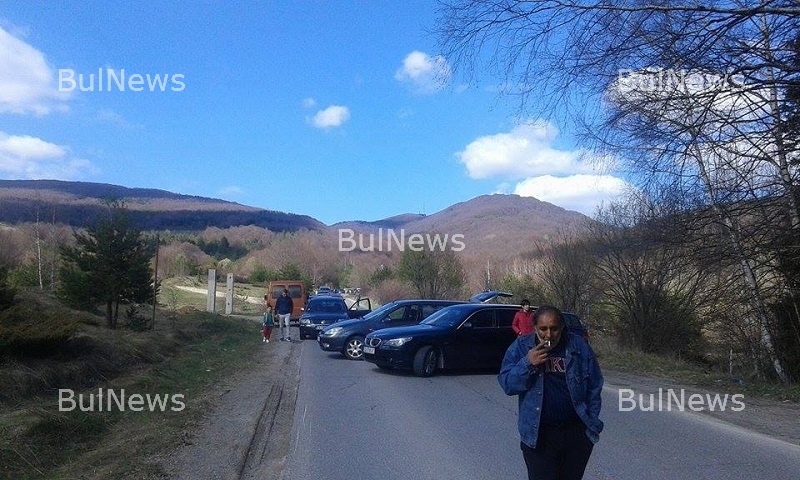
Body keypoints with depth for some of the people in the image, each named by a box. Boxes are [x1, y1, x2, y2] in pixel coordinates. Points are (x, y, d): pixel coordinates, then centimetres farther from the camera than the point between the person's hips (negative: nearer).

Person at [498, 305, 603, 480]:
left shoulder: (579, 346, -3)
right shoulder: (521, 347, -6)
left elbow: (594, 386, 4)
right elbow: (506, 384, -9)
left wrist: (592, 422, 1)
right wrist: (527, 364, -23)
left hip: (577, 433, 2)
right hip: (538, 435, -2)